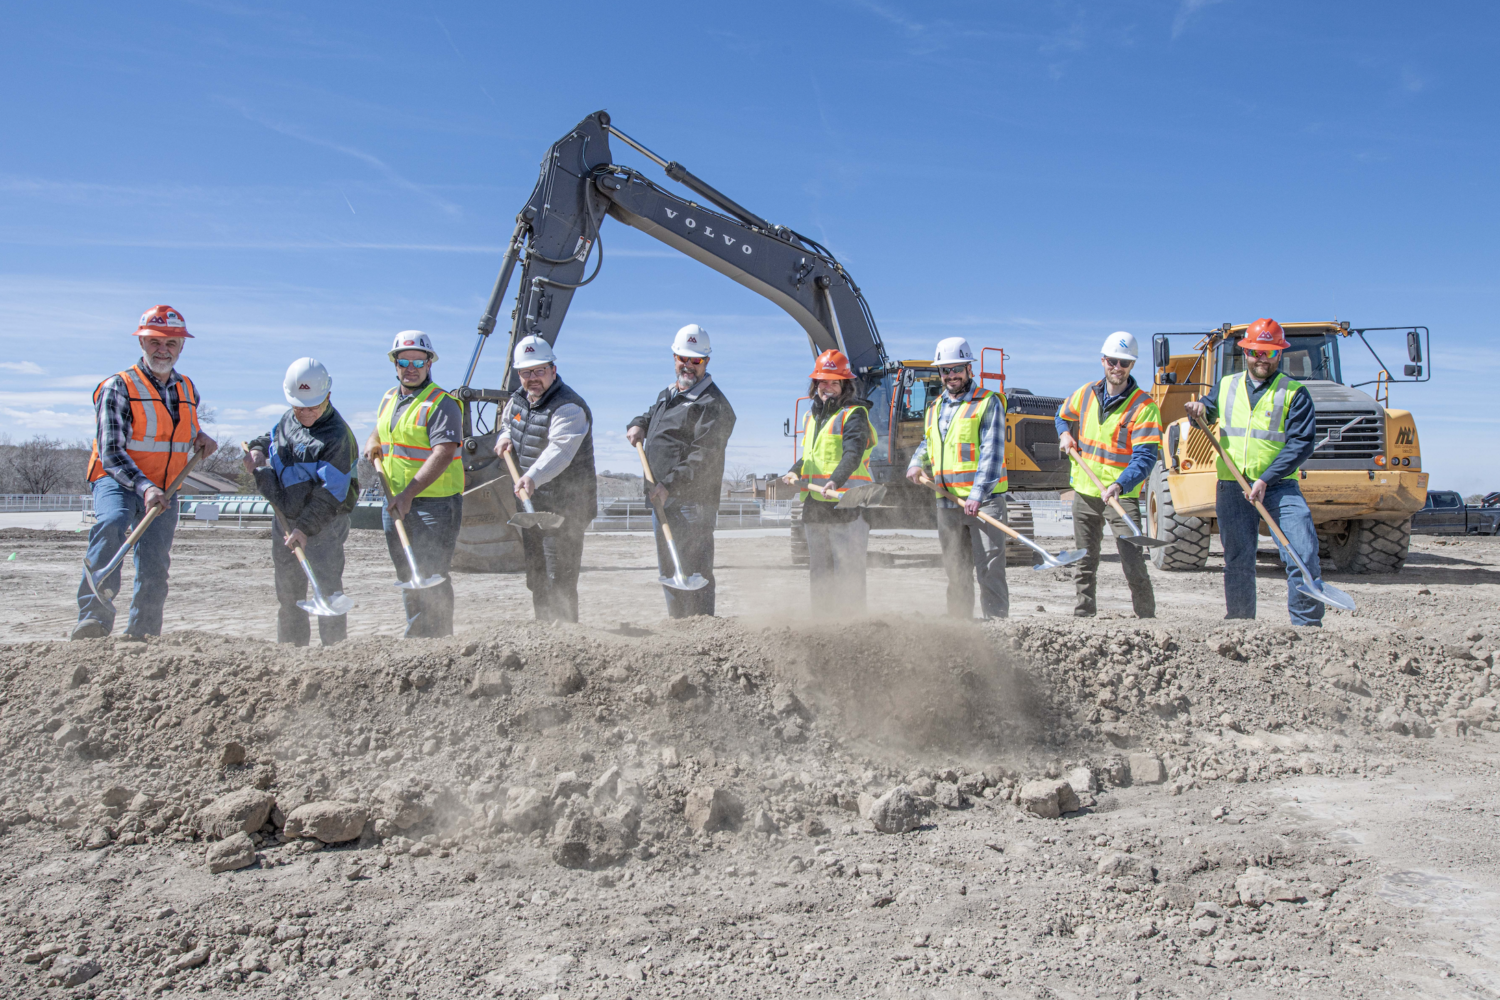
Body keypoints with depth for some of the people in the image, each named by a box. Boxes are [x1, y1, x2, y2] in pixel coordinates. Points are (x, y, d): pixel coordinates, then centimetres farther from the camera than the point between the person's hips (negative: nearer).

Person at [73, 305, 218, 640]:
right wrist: (144, 487, -30)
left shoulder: (188, 390, 11)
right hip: (118, 482, -5)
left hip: (164, 491, 5)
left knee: (155, 570, 1)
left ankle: (141, 636, 17)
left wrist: (201, 439, 6)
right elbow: (111, 453, -15)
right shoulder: (118, 387, -7)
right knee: (110, 524, -35)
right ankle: (94, 619, -41)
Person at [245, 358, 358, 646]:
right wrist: (256, 449, 6)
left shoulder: (336, 436, -19)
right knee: (287, 590, 14)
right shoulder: (288, 420, 5)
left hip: (324, 524, -8)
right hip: (285, 520, 8)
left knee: (327, 588, -7)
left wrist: (306, 528, -28)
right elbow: (270, 438, 29)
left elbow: (330, 494, -23)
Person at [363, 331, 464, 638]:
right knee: (406, 575, 15)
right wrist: (372, 444, 8)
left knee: (431, 576, -8)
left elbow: (443, 454, -23)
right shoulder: (389, 399, 13)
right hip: (395, 501, 8)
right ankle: (415, 636, 26)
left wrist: (409, 493, -28)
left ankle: (440, 641, 0)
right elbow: (379, 430, 33)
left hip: (434, 501, -8)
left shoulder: (441, 403, -12)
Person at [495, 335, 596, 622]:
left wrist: (533, 477, -54)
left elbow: (559, 451, -37)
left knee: (559, 582, -9)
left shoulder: (568, 407, -21)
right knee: (536, 579, 18)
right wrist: (505, 437, 5)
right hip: (531, 505, 9)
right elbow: (507, 421, 30)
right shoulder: (518, 399, 8)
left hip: (563, 508, -9)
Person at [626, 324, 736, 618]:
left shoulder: (713, 404, -9)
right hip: (661, 499, 9)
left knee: (693, 570, -10)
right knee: (669, 571, 15)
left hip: (691, 502, -9)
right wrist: (638, 425, 14)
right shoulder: (667, 394, 20)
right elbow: (650, 415, 39)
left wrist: (669, 485, -25)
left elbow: (703, 458, -19)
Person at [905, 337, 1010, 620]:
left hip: (984, 500, -6)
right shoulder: (934, 408, 17)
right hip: (947, 503, 6)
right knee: (956, 573, 11)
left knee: (989, 571, -8)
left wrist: (977, 495, -22)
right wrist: (916, 464, 8)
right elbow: (927, 444, 31)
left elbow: (992, 453, -12)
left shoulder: (988, 402, -3)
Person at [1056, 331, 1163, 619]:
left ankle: (1147, 618, -1)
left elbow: (1145, 457, -22)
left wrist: (1119, 485, -37)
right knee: (1085, 562, 14)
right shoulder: (1087, 393, 4)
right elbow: (1062, 414, 26)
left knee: (1133, 561, -13)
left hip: (1122, 494, -5)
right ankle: (1083, 615, 25)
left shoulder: (1143, 405, -13)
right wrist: (1064, 434, 5)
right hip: (1084, 491, 5)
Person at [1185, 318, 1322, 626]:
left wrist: (1265, 479, -17)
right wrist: (1198, 411, 2)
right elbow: (1207, 410, 28)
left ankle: (1307, 623, -3)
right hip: (1232, 487, 3)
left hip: (1279, 486, -2)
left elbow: (1302, 444, -8)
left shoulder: (1295, 393, 0)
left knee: (1304, 554, -12)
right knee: (1238, 561, 7)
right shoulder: (1226, 386, 12)